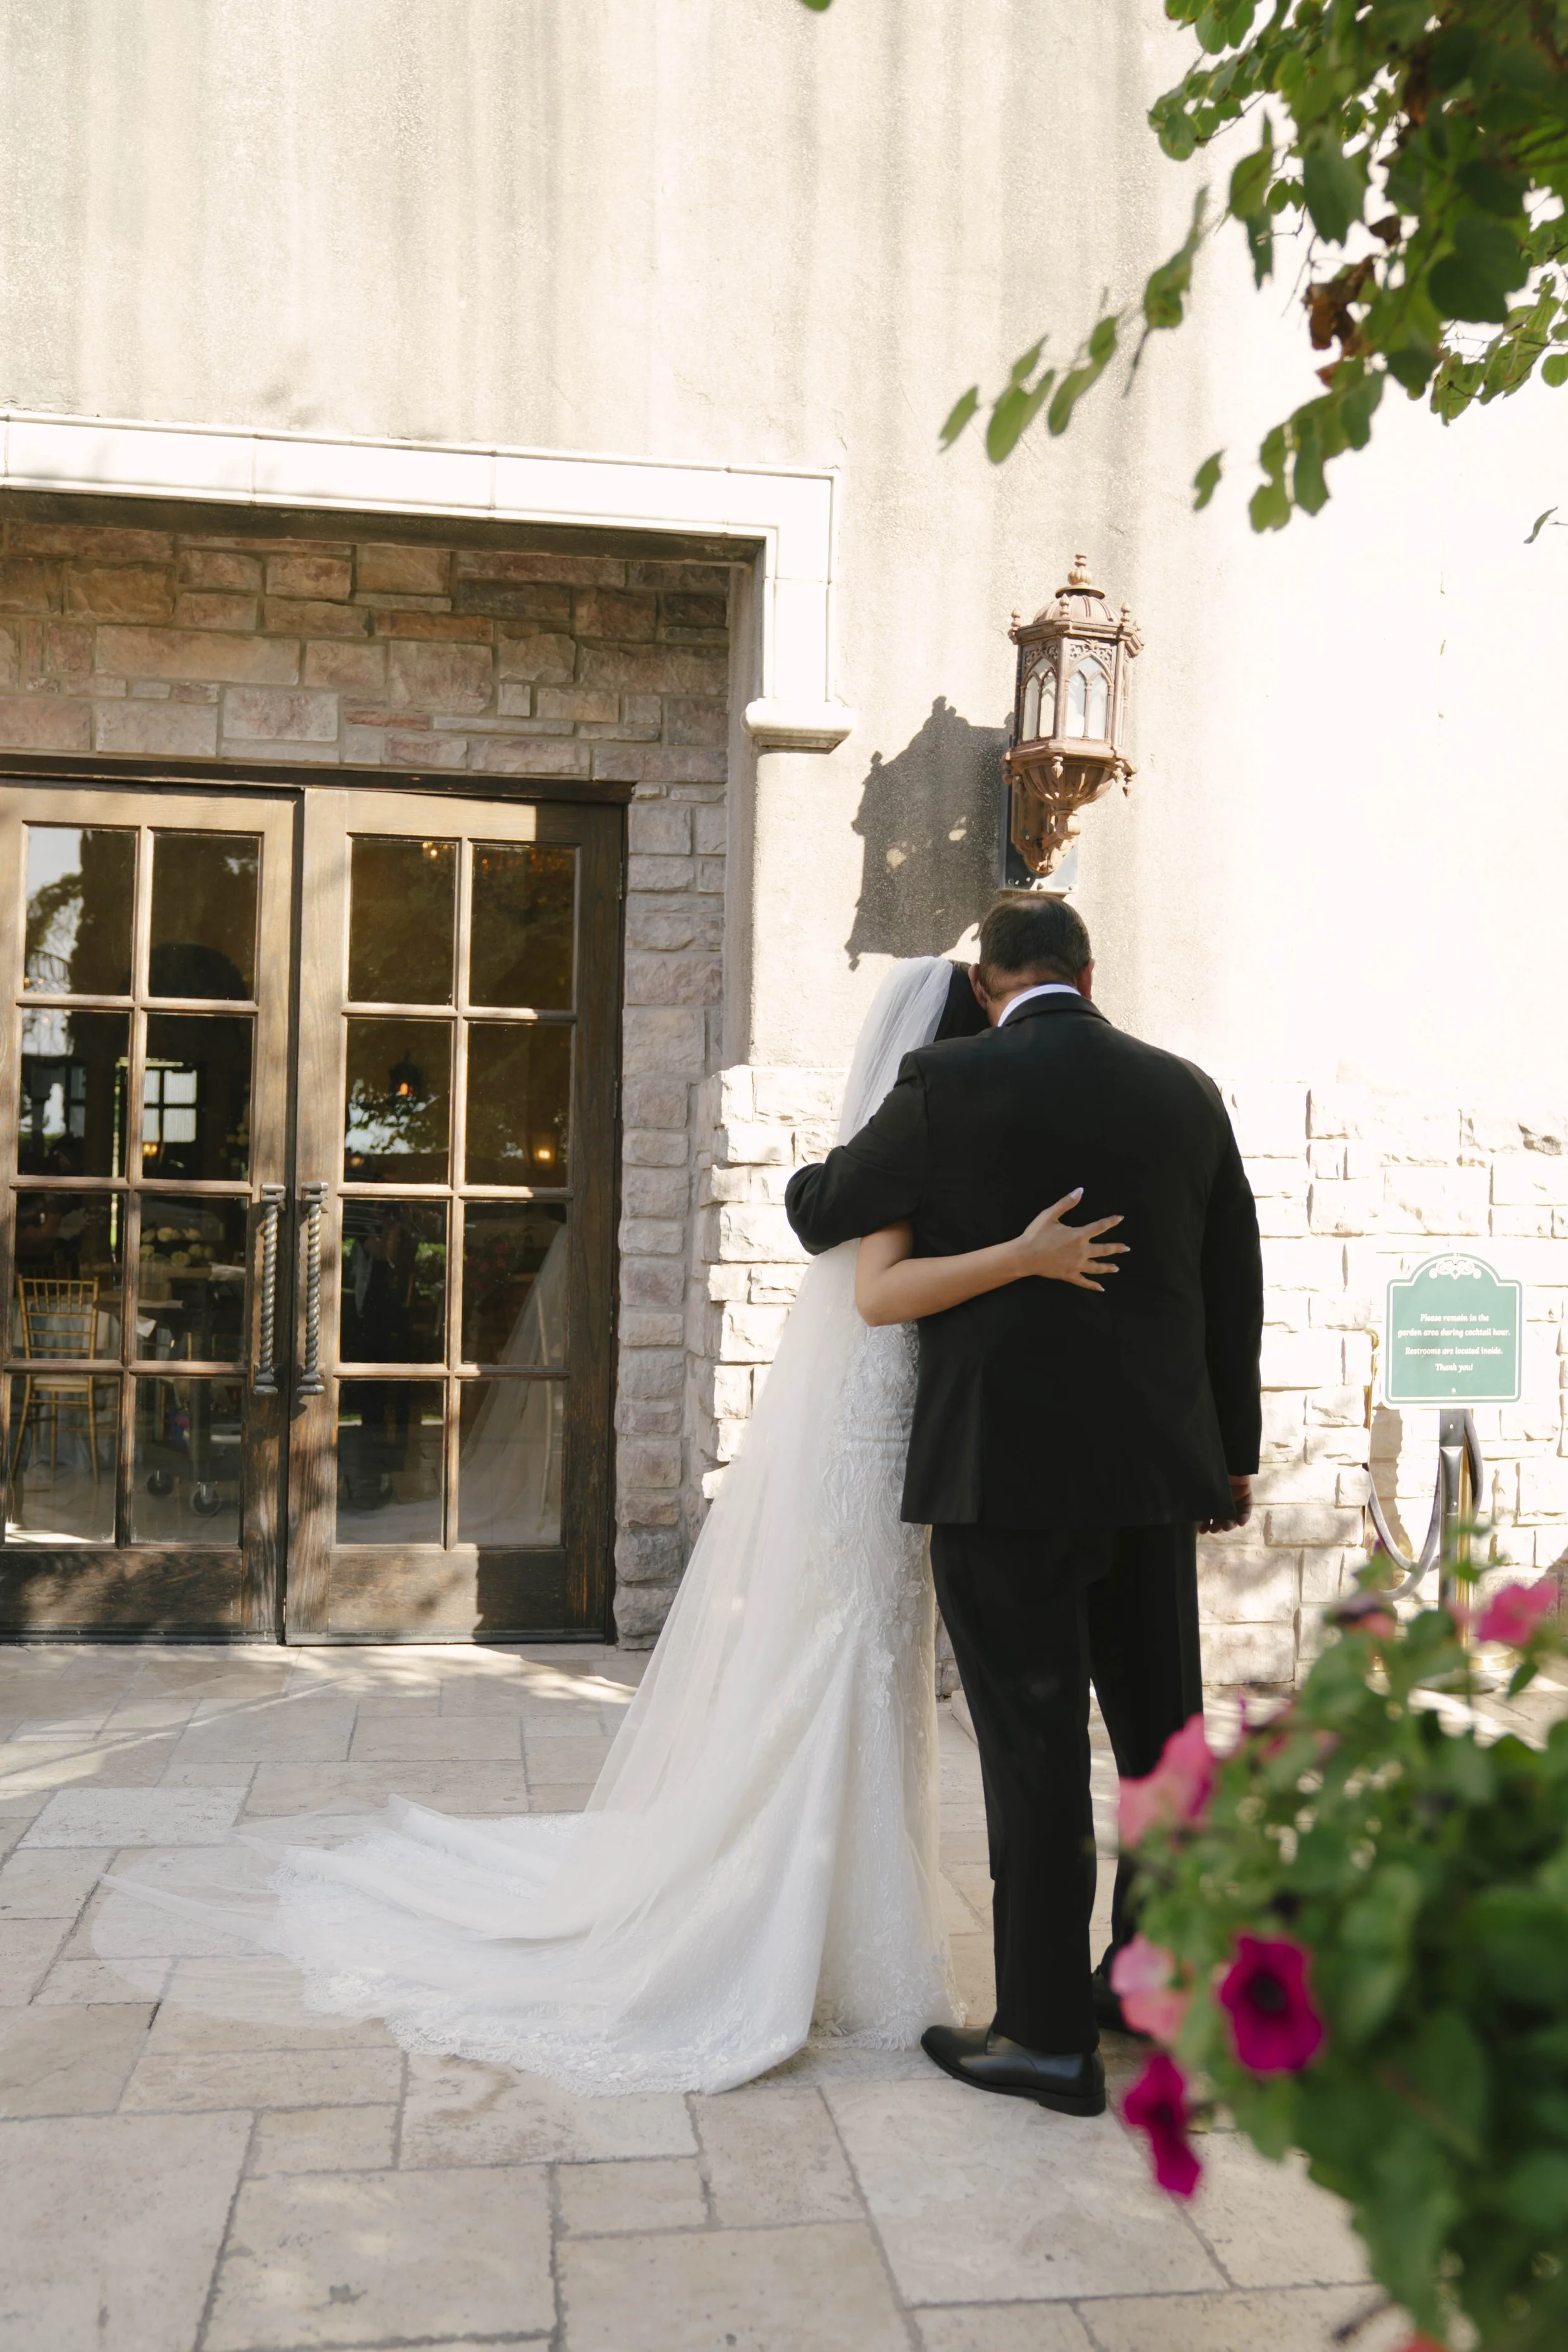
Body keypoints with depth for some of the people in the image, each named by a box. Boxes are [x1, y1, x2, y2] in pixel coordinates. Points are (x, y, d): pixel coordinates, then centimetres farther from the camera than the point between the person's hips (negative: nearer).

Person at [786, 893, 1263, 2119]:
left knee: (1036, 1751, 2)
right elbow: (1237, 1288, 10)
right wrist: (1234, 1454, 19)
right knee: (1163, 1730, 17)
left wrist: (814, 1172, 27)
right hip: (1157, 1468, 5)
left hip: (1004, 1470, -5)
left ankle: (1050, 2035, 11)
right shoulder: (1185, 1090, 5)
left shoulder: (950, 1084, -9)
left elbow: (821, 1212, 3)